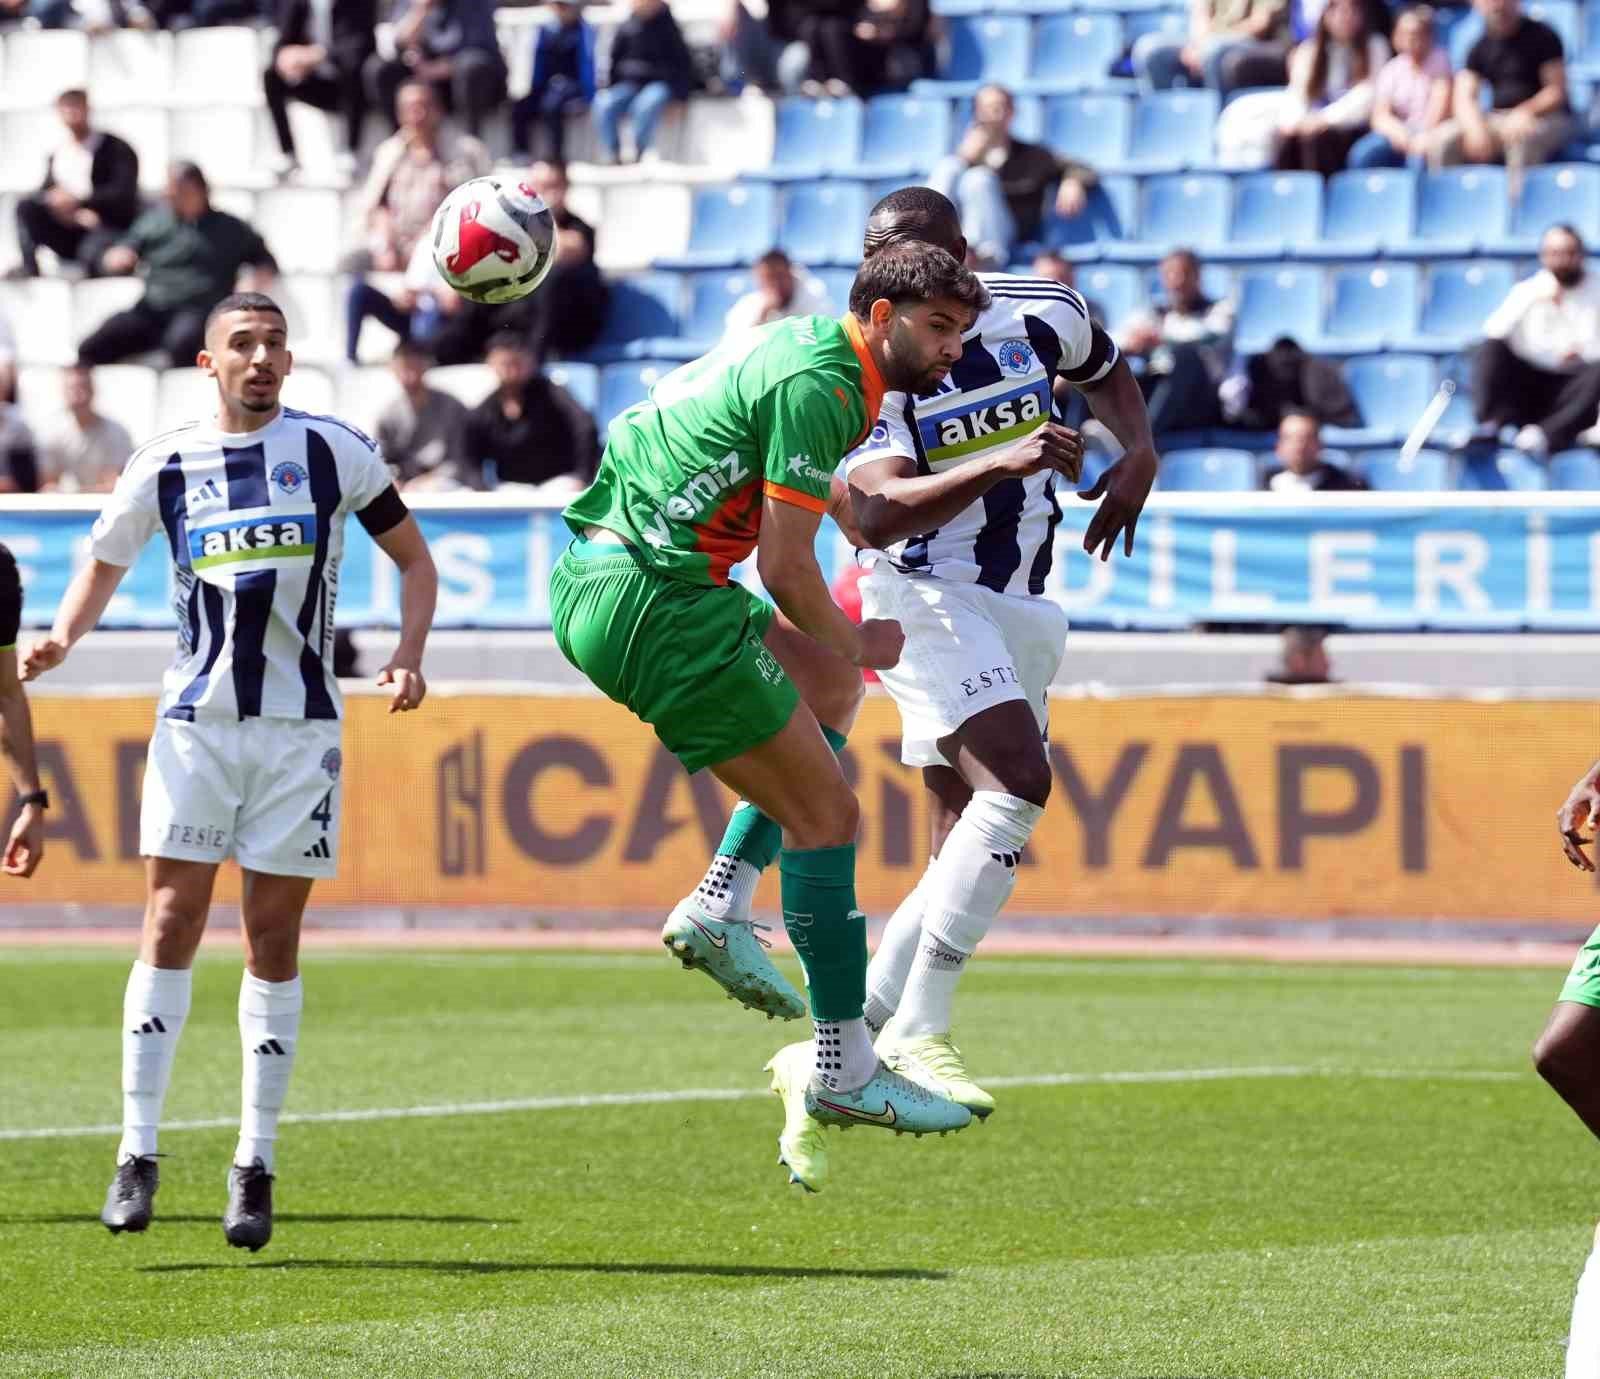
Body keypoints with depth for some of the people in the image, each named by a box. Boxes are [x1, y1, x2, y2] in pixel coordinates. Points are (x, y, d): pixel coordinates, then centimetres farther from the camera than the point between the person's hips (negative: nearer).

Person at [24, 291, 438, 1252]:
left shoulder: (334, 452, 2)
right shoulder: (164, 467, 6)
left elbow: (415, 560, 11)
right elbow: (104, 563, 18)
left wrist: (408, 657, -5)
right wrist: (61, 641, -2)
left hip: (300, 726, -1)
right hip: (195, 721, 1)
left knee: (274, 940, 1)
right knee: (171, 924, -8)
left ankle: (256, 1166, 7)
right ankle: (138, 1154, -5)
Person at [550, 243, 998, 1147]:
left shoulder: (803, 347, 14)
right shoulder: (819, 386, -16)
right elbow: (787, 570, -17)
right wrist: (854, 642, 1)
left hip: (594, 579, 10)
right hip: (651, 601, -10)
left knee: (830, 684, 27)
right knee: (826, 813, -5)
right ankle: (845, 1066, -2)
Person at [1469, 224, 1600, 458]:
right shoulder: (1527, 290, 9)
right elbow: (1493, 333, -6)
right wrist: (1532, 299, -16)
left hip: (1570, 397, -2)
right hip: (1526, 390, 2)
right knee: (1491, 348, -22)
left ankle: (1549, 434, -47)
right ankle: (1491, 424, -37)